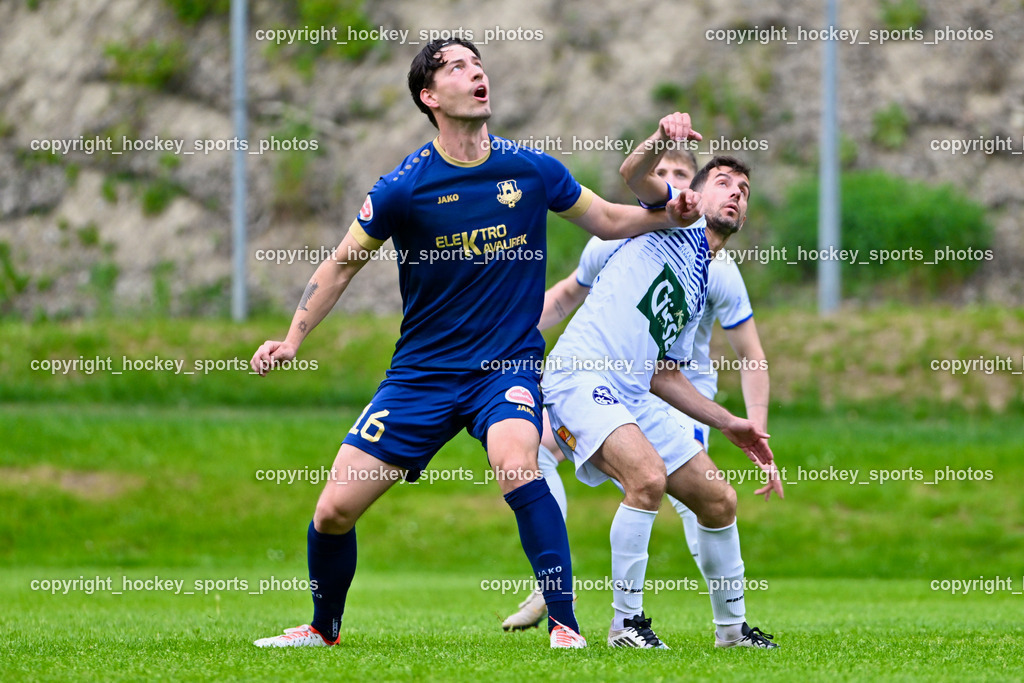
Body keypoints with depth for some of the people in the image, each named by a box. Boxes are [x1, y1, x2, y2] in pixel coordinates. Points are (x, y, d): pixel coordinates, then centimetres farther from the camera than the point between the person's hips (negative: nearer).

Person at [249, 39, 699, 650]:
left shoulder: (532, 170, -3)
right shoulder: (403, 188, -9)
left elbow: (607, 220, 14)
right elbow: (342, 265, 4)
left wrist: (668, 215, -3)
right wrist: (293, 339, -4)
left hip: (509, 365, -1)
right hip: (423, 371, 1)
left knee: (516, 461, -33)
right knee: (334, 510, -2)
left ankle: (565, 624, -26)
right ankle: (324, 628, 27)